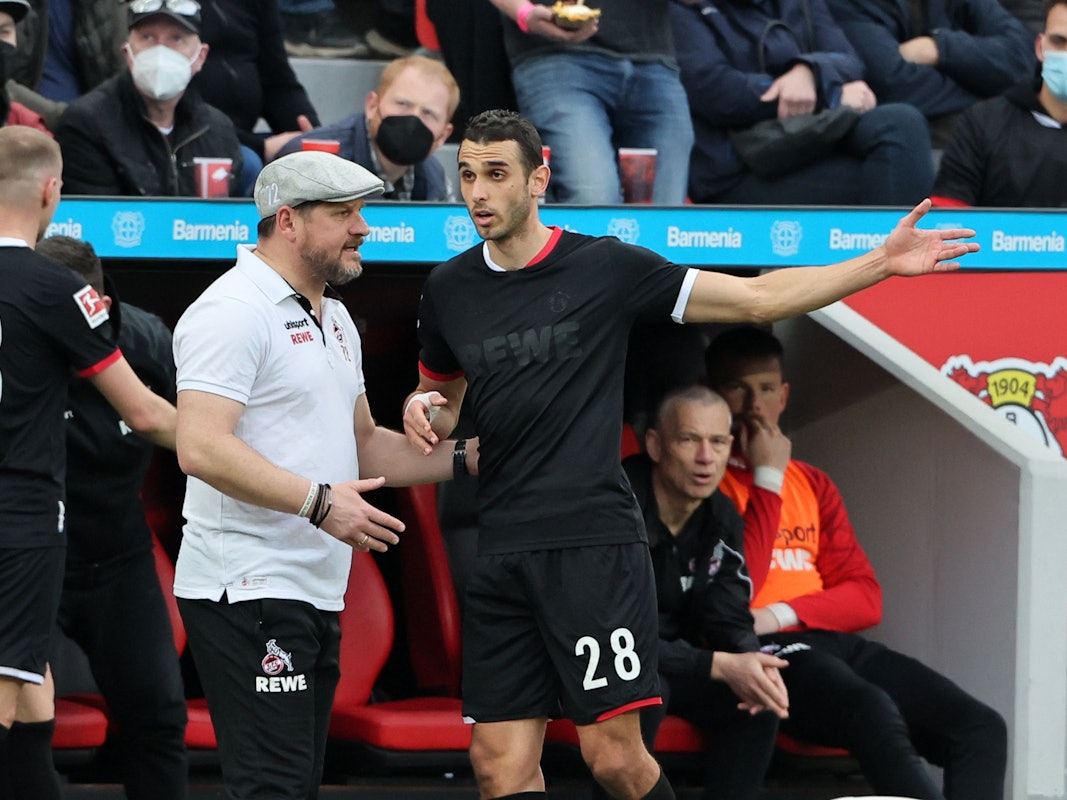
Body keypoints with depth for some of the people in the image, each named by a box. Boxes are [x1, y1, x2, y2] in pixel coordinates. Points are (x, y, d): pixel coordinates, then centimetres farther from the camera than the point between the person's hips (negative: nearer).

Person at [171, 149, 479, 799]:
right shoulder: (234, 311, -12)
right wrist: (319, 501, -26)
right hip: (248, 592, -10)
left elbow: (363, 446, 30)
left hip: (315, 597, 10)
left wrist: (465, 457, 15)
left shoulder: (334, 319, 21)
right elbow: (201, 448, -22)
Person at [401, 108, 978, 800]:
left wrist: (882, 263, -4)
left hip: (595, 542, -4)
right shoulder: (448, 290, 10)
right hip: (501, 554, 4)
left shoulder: (605, 267, -1)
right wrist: (424, 408, 3)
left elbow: (757, 298, 3)